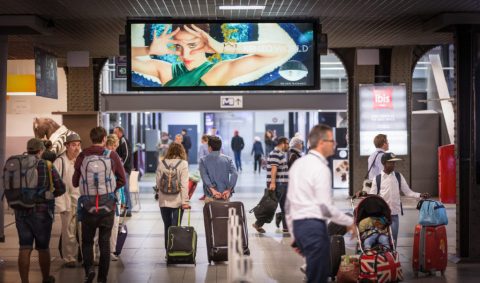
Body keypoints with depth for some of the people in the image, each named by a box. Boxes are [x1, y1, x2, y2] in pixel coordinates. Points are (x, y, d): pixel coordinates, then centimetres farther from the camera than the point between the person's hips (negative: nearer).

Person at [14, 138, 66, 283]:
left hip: (21, 212, 2)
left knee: (24, 249, 5)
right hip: (42, 211, -1)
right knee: (43, 248, 13)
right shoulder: (48, 166, -7)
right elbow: (61, 188, -4)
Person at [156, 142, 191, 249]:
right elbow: (184, 184, -11)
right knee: (176, 226, 3)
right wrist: (185, 201, -11)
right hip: (177, 200, -2)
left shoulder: (161, 163, 1)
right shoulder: (183, 164, -7)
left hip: (164, 200, 2)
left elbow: (158, 183, 2)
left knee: (167, 226, 12)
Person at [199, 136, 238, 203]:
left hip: (211, 196, -2)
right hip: (225, 196, 2)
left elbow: (204, 176, -12)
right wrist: (229, 190, -12)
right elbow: (234, 174, -8)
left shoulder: (203, 160, 2)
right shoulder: (228, 159, 6)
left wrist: (212, 190, -19)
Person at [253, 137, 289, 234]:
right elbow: (273, 168, -24)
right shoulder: (275, 154, -15)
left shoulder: (281, 154, 18)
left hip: (283, 184, 10)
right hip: (277, 185, -10)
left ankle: (286, 227, 15)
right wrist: (272, 182, -31)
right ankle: (258, 224, 4)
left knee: (285, 207, 10)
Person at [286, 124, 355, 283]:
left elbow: (289, 204, 16)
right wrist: (349, 222, -2)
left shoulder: (298, 164, 14)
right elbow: (326, 207, -16)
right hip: (314, 226, -8)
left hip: (298, 224, 9)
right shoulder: (321, 168, -12)